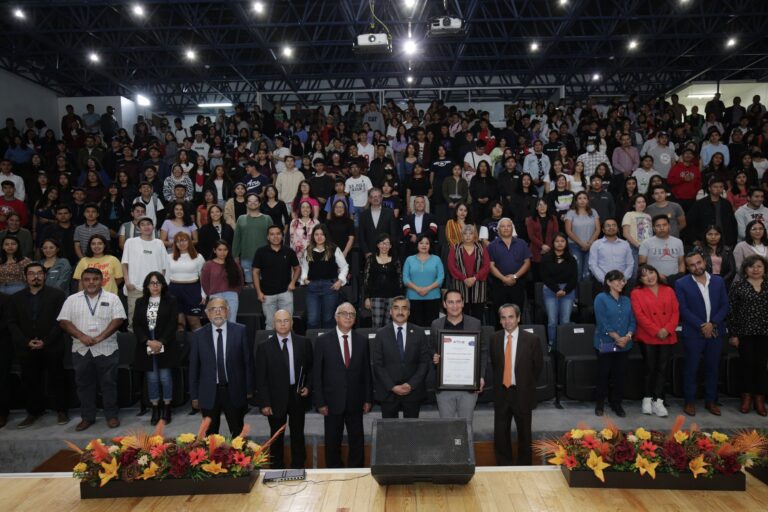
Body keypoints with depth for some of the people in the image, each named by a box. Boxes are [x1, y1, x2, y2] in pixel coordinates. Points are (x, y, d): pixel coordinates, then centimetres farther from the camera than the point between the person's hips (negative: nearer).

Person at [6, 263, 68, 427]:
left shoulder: (57, 294, 0)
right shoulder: (15, 298, 10)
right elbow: (11, 323, 4)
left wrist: (45, 341, -14)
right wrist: (26, 342, -9)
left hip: (52, 348, -3)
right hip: (27, 349, 3)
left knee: (57, 379, 5)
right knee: (30, 381, 9)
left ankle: (62, 410, 17)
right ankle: (34, 412, 23)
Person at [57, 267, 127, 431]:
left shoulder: (112, 298, 0)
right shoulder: (72, 300, 6)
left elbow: (118, 319, -9)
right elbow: (64, 321, -1)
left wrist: (100, 338, -17)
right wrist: (82, 336, -14)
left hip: (106, 349, -2)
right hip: (81, 350, 2)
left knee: (108, 383, 3)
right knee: (84, 384, 10)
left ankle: (112, 415, 14)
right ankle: (87, 417, 21)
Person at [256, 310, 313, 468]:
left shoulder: (304, 343, -1)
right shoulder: (264, 347, -6)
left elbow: (310, 367, 9)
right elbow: (260, 377, -6)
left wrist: (308, 386, -5)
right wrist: (264, 403, -10)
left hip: (298, 395, 2)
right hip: (276, 397, -1)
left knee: (298, 435, 14)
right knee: (276, 437, 13)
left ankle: (298, 469, 29)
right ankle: (277, 470, 29)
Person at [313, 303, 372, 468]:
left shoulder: (362, 341, 4)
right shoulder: (323, 341, -4)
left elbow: (366, 372, 6)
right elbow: (317, 374, -4)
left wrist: (368, 399, 3)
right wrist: (320, 402, -7)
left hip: (355, 401, 2)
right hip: (333, 401, -2)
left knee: (357, 441, 10)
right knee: (332, 442, 9)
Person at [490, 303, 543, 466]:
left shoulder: (531, 339, -10)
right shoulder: (495, 338, -2)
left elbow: (538, 366, 1)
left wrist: (527, 384, 5)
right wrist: (499, 381, 7)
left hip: (522, 393, -2)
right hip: (501, 392, 2)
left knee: (524, 433, 14)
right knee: (500, 434, 8)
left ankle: (524, 467, 30)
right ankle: (503, 467, 24)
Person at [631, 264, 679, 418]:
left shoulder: (668, 291, 11)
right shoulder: (637, 293, 0)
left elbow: (676, 312, 5)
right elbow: (639, 316, -9)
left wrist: (667, 329, -11)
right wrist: (656, 331, -15)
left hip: (667, 337, 3)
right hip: (648, 337, -3)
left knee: (662, 369, 2)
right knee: (650, 368, 2)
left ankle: (658, 401, 6)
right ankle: (647, 399, 14)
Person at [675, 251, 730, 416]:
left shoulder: (718, 281, 7)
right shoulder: (681, 283, -4)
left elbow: (725, 306, 4)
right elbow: (683, 309, -8)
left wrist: (712, 323, -10)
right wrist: (701, 326, -14)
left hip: (715, 332, 3)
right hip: (693, 333, -3)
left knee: (712, 368, 11)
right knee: (691, 368, 3)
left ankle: (711, 401, 23)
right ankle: (690, 401, 14)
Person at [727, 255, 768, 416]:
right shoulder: (738, 286, -1)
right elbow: (731, 310, -2)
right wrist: (732, 334, -6)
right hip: (745, 332, -2)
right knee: (746, 364, 2)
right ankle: (746, 397, 15)